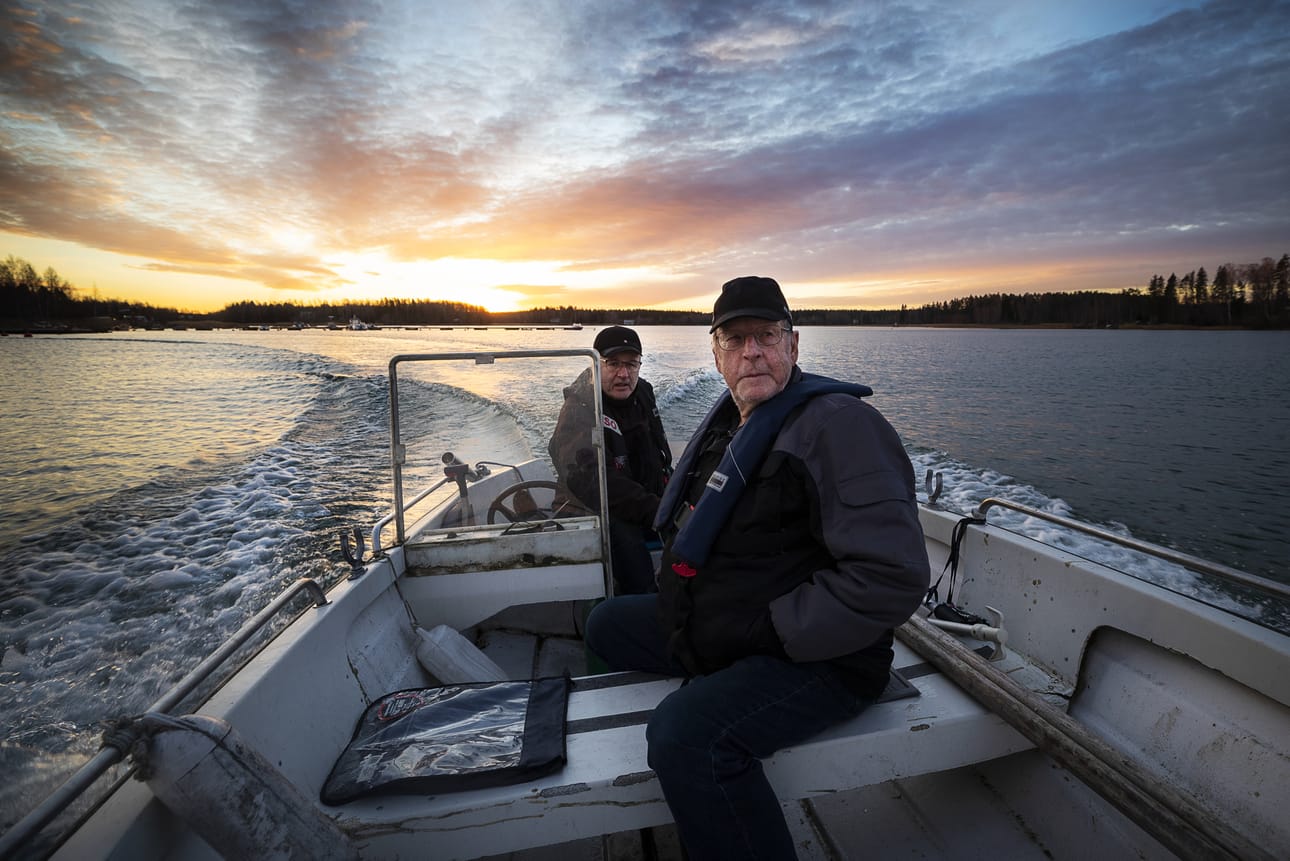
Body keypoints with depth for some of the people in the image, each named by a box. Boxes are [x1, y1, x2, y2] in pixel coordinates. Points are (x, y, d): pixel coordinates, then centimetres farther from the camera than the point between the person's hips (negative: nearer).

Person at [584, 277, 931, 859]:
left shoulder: (839, 425, -20)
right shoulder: (728, 419, 8)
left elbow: (892, 576, -28)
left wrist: (767, 632, -22)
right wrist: (679, 596, 8)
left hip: (817, 658, -9)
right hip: (711, 629, 9)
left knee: (684, 733, -33)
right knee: (607, 624, 18)